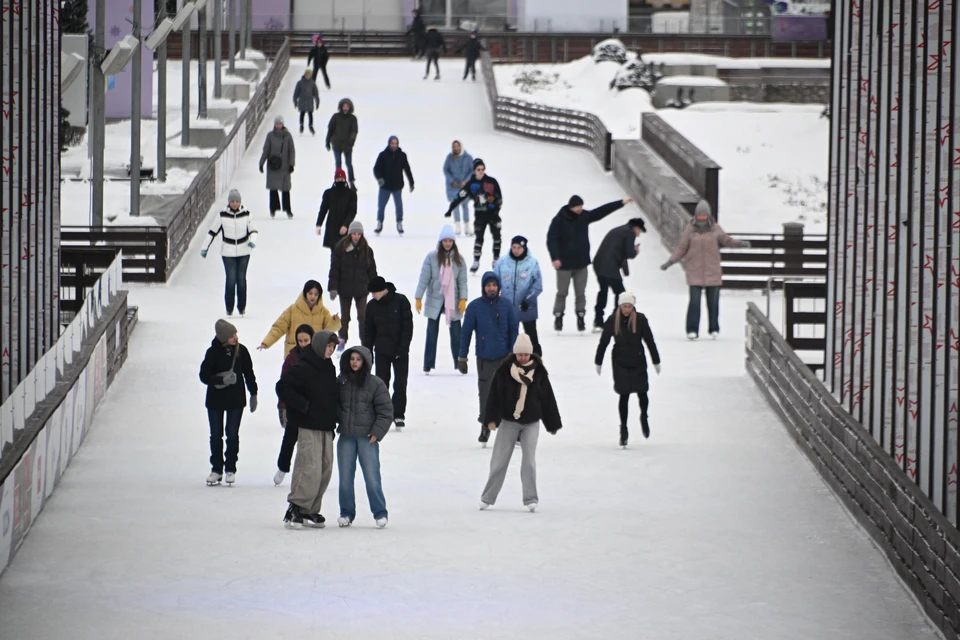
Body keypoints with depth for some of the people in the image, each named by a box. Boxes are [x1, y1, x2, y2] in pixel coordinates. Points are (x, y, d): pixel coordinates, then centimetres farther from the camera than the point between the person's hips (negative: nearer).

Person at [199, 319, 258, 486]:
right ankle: (216, 469, 17)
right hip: (215, 399, -1)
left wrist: (253, 394, 6)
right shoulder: (213, 352, -11)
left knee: (232, 435, 5)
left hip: (236, 399, 1)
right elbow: (204, 375, -10)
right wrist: (221, 380, -25)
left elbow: (248, 373, 5)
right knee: (216, 436, 7)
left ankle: (230, 469, 16)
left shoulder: (241, 351, -5)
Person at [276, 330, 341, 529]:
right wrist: (304, 406, -19)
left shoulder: (329, 369, 14)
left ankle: (309, 511, 16)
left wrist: (335, 414, 13)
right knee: (311, 469, -15)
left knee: (325, 470, 8)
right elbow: (283, 388, -18)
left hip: (326, 427, 8)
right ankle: (295, 509, -9)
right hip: (308, 428, -8)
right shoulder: (303, 369, -12)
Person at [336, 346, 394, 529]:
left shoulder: (375, 384, -2)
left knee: (372, 476, -6)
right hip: (345, 437, 3)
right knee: (345, 477, 6)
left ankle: (380, 513, 3)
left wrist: (377, 432, -8)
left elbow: (386, 411, -1)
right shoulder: (341, 382, 6)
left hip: (367, 437, -3)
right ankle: (346, 513, 17)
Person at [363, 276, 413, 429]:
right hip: (382, 352, 2)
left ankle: (399, 415, 9)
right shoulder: (372, 306, 1)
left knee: (400, 385, -1)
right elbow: (369, 331, 7)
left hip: (400, 352, -2)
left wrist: (402, 348, -14)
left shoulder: (401, 301, -9)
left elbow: (408, 326, -9)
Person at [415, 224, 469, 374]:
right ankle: (428, 365, 7)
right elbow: (424, 278, -6)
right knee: (432, 333, 4)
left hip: (453, 300, 1)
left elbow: (462, 280, 0)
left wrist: (463, 299, -9)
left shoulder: (458, 259, 1)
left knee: (456, 333, 0)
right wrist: (418, 298, -9)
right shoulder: (432, 257, -5)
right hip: (434, 299, -1)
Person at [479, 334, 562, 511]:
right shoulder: (504, 370, -7)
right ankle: (488, 498, 12)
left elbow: (547, 398, 4)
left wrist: (553, 424, 6)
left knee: (529, 461, -1)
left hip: (531, 422, 1)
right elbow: (495, 395, -9)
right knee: (499, 461, 3)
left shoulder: (539, 372, -1)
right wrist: (492, 418, -18)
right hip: (508, 421, -1)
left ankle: (530, 498, 6)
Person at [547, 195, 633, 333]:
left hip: (581, 263, 4)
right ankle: (558, 318, 14)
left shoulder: (584, 216, 2)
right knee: (562, 293, 4)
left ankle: (581, 317, 15)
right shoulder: (559, 220, -13)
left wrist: (621, 202, 6)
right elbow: (551, 240, -14)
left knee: (580, 293, 7)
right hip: (564, 263, -4)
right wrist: (555, 258, -23)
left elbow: (602, 211, 7)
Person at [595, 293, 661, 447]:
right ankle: (623, 429, 8)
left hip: (638, 362, 0)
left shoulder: (640, 319, -6)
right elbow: (603, 342, 2)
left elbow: (649, 341, 1)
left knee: (642, 392, 4)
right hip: (620, 363, 0)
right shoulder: (613, 320, -6)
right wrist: (598, 362, 6)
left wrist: (656, 361, 5)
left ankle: (644, 417, 34)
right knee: (624, 395, -1)